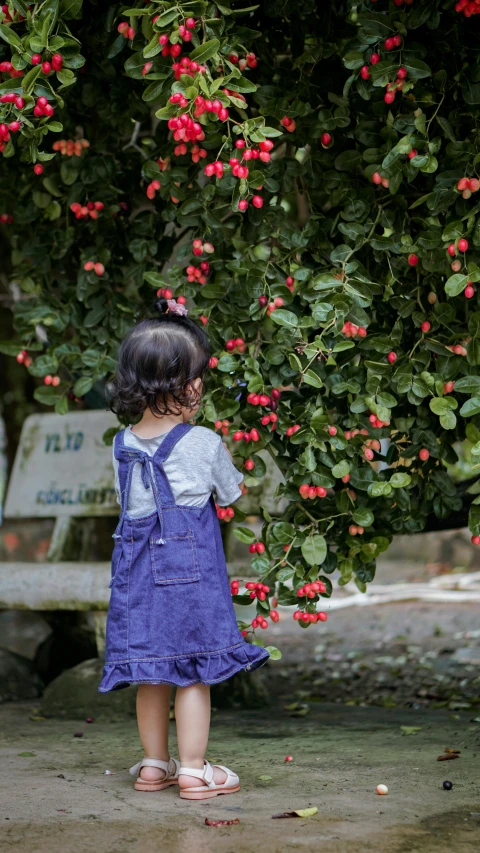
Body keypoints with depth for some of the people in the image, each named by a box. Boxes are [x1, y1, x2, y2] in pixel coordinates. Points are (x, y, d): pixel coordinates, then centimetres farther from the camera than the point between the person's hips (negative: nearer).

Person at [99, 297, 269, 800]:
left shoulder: (122, 445, 1)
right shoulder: (204, 444, -11)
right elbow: (231, 494, 5)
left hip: (138, 570, 5)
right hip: (192, 569, -5)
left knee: (151, 674, 14)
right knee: (194, 674, 3)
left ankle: (154, 764, 25)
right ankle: (194, 772, 9)